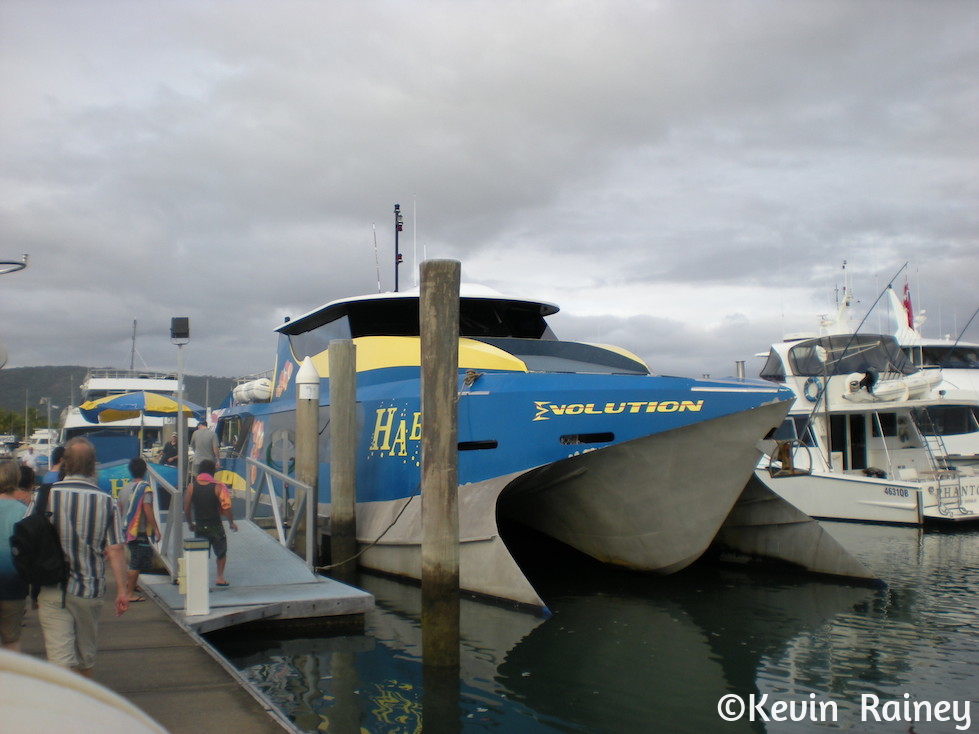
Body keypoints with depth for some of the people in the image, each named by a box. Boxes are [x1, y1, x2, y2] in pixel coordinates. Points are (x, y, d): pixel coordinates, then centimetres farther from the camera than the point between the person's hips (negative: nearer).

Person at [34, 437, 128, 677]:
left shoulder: (47, 495, -6)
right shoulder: (106, 501, -5)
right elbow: (115, 549, -7)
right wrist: (122, 590, -1)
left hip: (53, 591, -2)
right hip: (90, 590, 2)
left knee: (60, 656, -4)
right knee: (86, 653, 20)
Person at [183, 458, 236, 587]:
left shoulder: (191, 487, -4)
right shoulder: (217, 487, -10)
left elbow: (186, 508, -1)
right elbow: (226, 507, -12)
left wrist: (190, 523, 14)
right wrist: (231, 522, 2)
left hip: (199, 526, 2)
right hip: (215, 526, -2)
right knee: (221, 552, 18)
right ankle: (220, 577, 13)